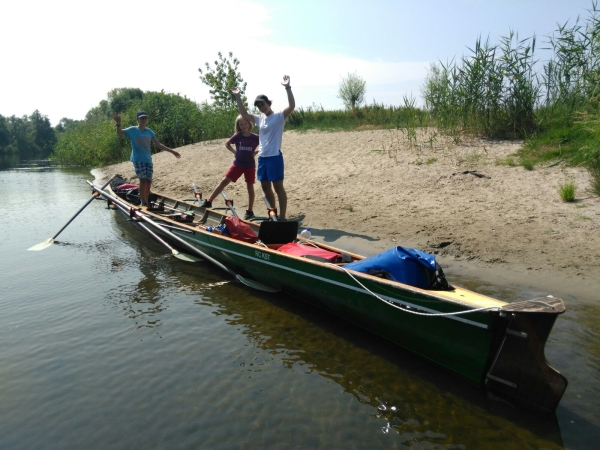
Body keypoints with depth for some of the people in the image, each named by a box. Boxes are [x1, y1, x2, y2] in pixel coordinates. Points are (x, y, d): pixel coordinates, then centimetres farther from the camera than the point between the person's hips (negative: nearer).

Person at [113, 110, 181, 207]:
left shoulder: (149, 131, 10)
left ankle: (146, 202, 16)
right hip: (138, 159, -5)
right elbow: (120, 133, -12)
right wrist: (118, 123, -32)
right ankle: (143, 203, -11)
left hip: (148, 160, 5)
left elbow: (158, 145, 15)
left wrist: (172, 151, 12)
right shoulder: (132, 130, -1)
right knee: (143, 180, -15)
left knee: (148, 181, 3)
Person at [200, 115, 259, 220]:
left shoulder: (255, 137, -5)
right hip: (238, 164, 1)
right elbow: (227, 144, 14)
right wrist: (234, 152, 0)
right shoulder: (237, 136, -1)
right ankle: (208, 201, 2)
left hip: (250, 166, -1)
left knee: (250, 187, 4)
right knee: (224, 181, -4)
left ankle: (249, 211, 14)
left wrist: (256, 152, -6)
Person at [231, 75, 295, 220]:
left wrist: (287, 87, -27)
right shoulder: (259, 118, 15)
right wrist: (238, 97, 13)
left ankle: (282, 217, -1)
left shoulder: (279, 116, -5)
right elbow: (244, 114, 19)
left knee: (278, 187, -4)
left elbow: (292, 106, -19)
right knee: (266, 187, 12)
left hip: (274, 157, -8)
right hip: (262, 157, 8)